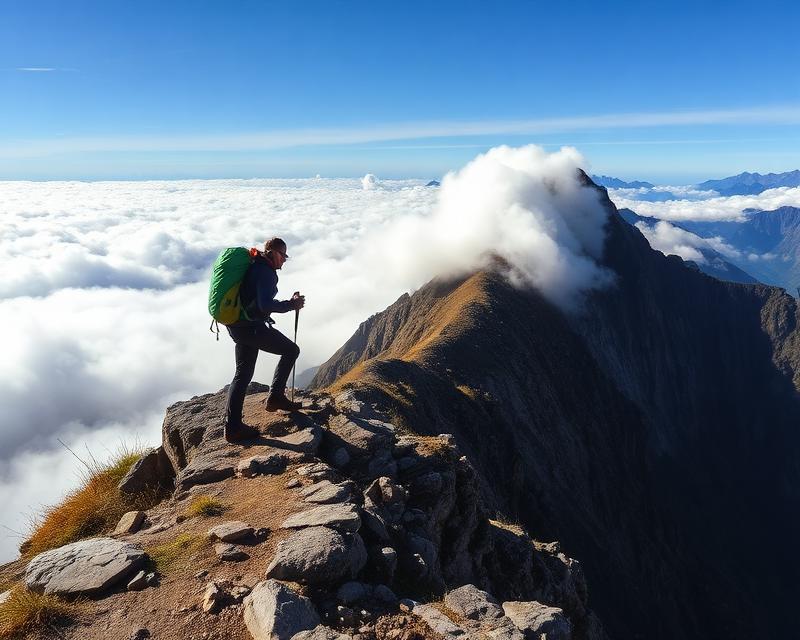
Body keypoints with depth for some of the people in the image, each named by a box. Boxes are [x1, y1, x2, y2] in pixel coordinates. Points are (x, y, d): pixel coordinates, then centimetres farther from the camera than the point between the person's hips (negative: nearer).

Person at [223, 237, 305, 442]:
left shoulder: (253, 267, 19)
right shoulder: (265, 271, -13)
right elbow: (266, 305, -25)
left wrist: (289, 303, 18)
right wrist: (291, 305, -13)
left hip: (237, 326, 10)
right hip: (251, 327, -10)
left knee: (243, 374, 13)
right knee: (291, 350, 5)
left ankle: (232, 427, 14)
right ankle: (276, 397, 7)